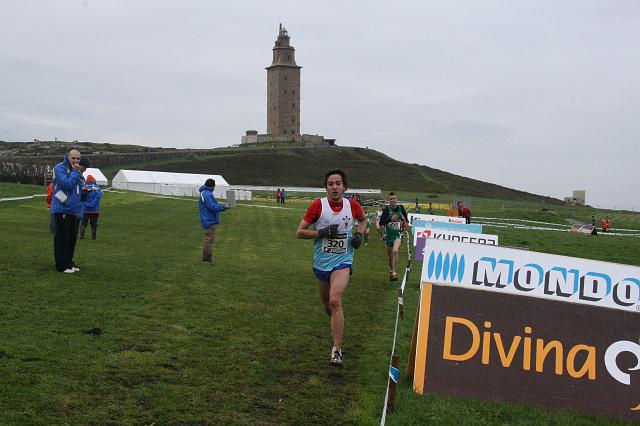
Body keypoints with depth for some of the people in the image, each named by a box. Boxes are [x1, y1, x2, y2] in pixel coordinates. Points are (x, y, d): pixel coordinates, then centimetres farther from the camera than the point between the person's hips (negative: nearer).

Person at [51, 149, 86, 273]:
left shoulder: (76, 170, 17)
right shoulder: (60, 168, -9)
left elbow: (81, 186, 14)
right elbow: (67, 184, -21)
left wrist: (81, 173, 2)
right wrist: (75, 172, -16)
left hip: (73, 210, 8)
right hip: (61, 210, -8)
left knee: (72, 238, 13)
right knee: (61, 238, -4)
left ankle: (69, 262, 23)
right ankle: (61, 265, 0)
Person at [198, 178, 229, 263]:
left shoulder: (204, 193, 16)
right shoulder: (207, 194, -19)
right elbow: (213, 207, -23)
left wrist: (222, 206, 10)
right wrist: (224, 207, -16)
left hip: (207, 220, 11)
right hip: (209, 221, -11)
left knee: (208, 239, 18)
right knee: (210, 239, -8)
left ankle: (205, 257, 25)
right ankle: (209, 258, -6)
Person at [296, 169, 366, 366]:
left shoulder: (352, 205, -2)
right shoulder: (318, 205, -8)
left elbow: (363, 219, 21)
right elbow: (299, 232, -7)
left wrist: (359, 234, 2)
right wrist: (322, 233, -20)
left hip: (342, 262, -2)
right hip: (321, 263, 2)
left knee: (335, 300, -23)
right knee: (327, 305, 16)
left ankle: (337, 350, -20)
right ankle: (337, 327, 50)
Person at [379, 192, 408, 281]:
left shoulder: (401, 207, -1)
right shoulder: (387, 209, -10)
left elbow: (405, 215, 23)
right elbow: (381, 223, -20)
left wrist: (406, 221, 9)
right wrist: (390, 219, -32)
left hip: (398, 234, -1)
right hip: (389, 234, 1)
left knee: (395, 251, -26)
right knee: (390, 256, 14)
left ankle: (394, 273, -23)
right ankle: (391, 271, 41)